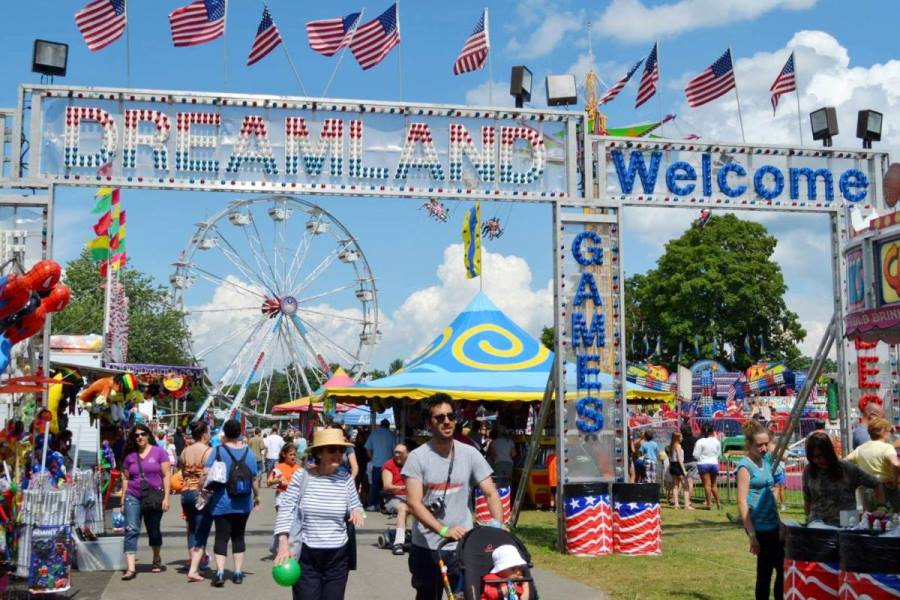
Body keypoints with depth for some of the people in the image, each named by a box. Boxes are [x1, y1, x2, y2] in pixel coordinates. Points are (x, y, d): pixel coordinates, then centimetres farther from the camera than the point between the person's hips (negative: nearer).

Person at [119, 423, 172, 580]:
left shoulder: (159, 452, -1)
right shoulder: (130, 456, 6)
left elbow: (166, 475, -2)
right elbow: (125, 479, 12)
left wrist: (166, 497, -8)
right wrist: (123, 499, 8)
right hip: (133, 498, 1)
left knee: (153, 530, 13)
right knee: (131, 530, -11)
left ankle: (156, 560, 36)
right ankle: (130, 568, -16)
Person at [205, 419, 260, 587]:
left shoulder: (218, 451, -9)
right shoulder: (248, 452, -1)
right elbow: (254, 478, 2)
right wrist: (256, 496, 15)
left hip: (222, 503, -3)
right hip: (243, 504, 3)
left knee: (221, 537, 0)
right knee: (238, 536, 13)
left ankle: (220, 572, -12)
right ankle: (238, 573, 16)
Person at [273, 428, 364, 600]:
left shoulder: (346, 479, 2)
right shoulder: (301, 476, -5)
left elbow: (356, 506, 15)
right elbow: (286, 510, -6)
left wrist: (356, 511, -10)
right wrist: (283, 545, -15)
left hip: (338, 556, 3)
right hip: (306, 555, -2)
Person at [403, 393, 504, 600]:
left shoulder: (470, 454, -1)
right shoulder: (418, 457, -8)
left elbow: (491, 493, -2)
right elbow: (414, 503, -15)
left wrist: (498, 526, -20)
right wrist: (443, 530, -27)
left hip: (462, 547, 1)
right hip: (426, 547, -1)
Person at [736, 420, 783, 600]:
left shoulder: (765, 461, 11)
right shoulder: (745, 466, -12)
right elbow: (742, 502, -16)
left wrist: (780, 524, 12)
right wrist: (752, 535, -19)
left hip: (773, 524, 7)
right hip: (760, 526, -7)